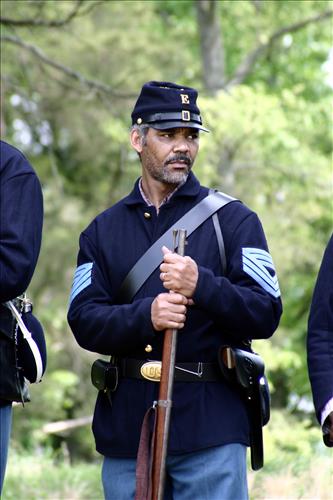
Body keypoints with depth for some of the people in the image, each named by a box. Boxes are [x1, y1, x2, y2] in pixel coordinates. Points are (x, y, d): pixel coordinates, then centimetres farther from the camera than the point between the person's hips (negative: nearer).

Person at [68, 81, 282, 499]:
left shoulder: (233, 220, 5)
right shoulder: (103, 231, 12)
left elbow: (266, 314, -4)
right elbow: (84, 321, 1)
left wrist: (202, 285, -21)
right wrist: (146, 316, -19)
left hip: (211, 429, -2)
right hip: (126, 429, 3)